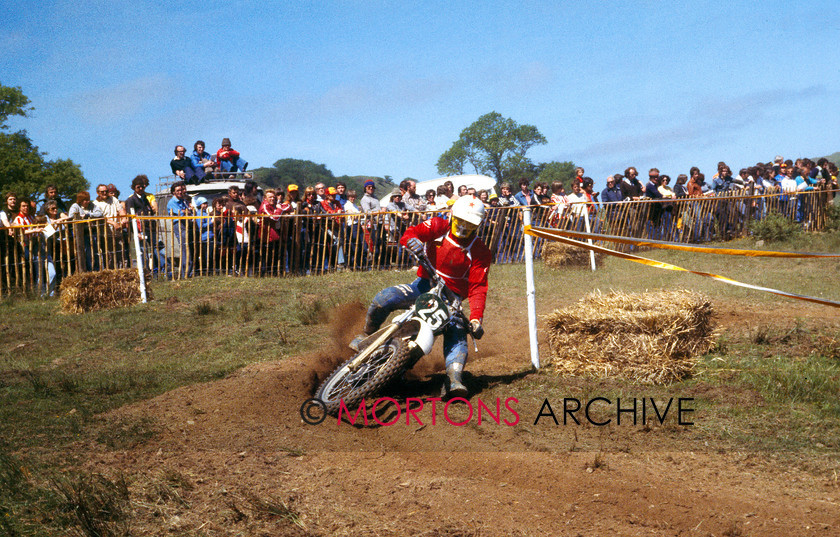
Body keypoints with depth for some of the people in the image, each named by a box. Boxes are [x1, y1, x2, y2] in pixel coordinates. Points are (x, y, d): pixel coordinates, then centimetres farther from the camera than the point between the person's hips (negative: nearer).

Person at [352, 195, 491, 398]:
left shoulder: (481, 253, -4)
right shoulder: (438, 227, -1)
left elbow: (478, 288, -11)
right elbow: (411, 233, -14)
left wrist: (476, 318, -26)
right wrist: (412, 240, -42)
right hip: (424, 286, 0)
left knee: (457, 334, -24)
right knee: (383, 298, -21)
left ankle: (453, 378, -37)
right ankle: (368, 335, 4)